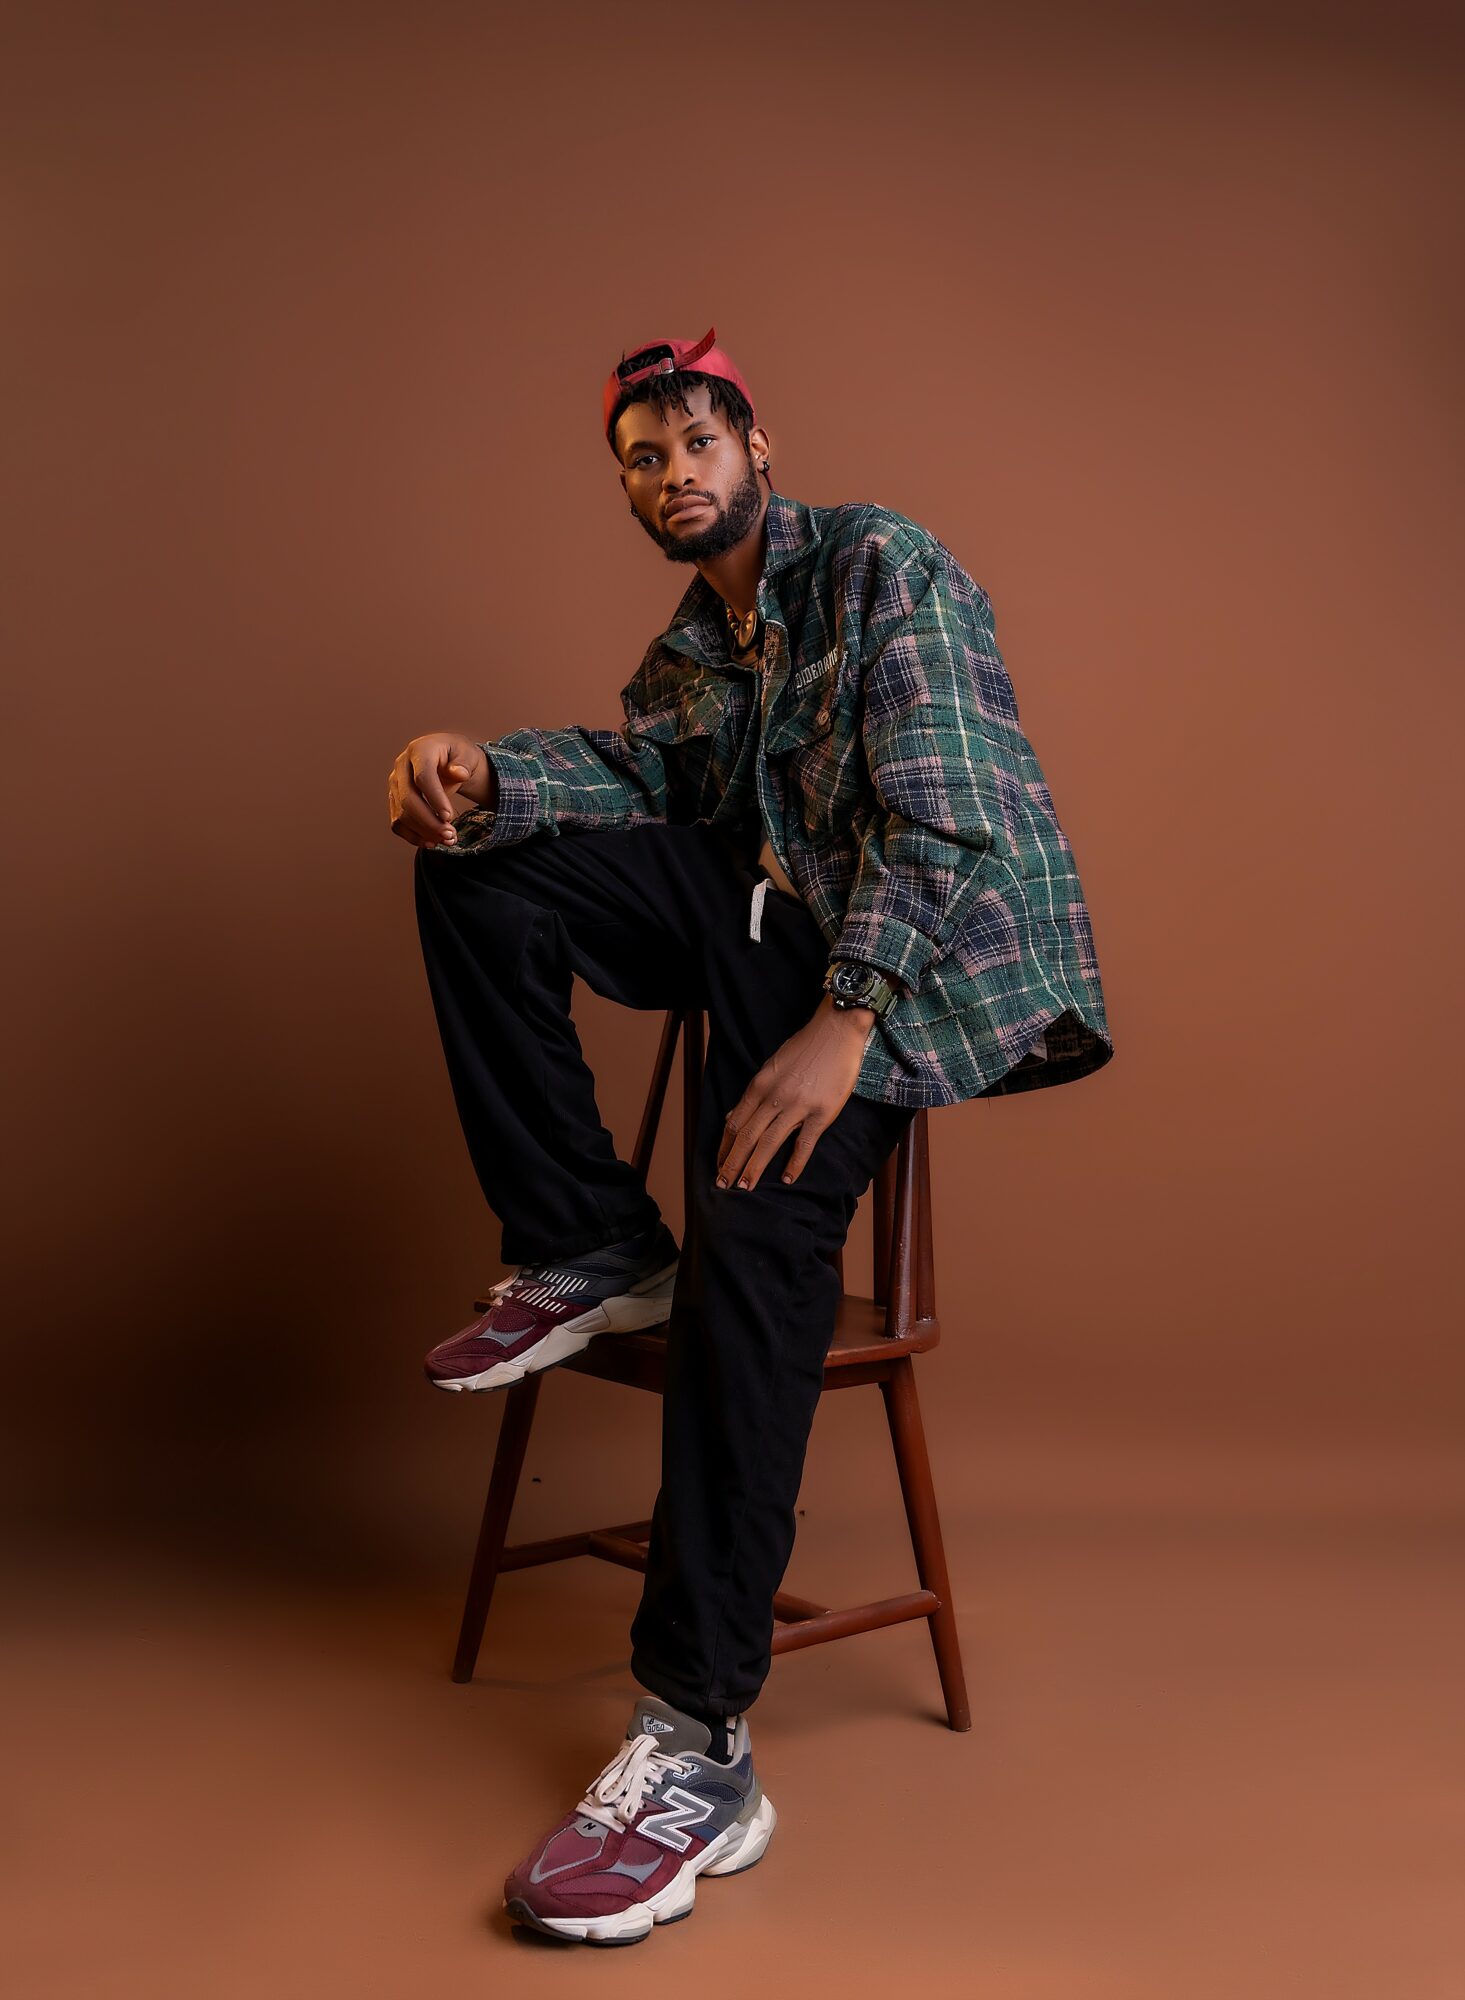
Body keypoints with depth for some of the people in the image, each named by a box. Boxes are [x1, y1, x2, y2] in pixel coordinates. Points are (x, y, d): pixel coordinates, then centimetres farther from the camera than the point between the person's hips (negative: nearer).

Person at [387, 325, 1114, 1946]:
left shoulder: (881, 565, -4)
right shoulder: (687, 653, 21)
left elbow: (940, 814, -17)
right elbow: (630, 770, 1)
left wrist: (845, 1023, -28)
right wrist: (479, 769, -21)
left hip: (926, 945, -7)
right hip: (767, 913, 8)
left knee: (758, 1217, -31)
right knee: (477, 871, -6)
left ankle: (700, 1745, -30)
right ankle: (589, 1258, -2)